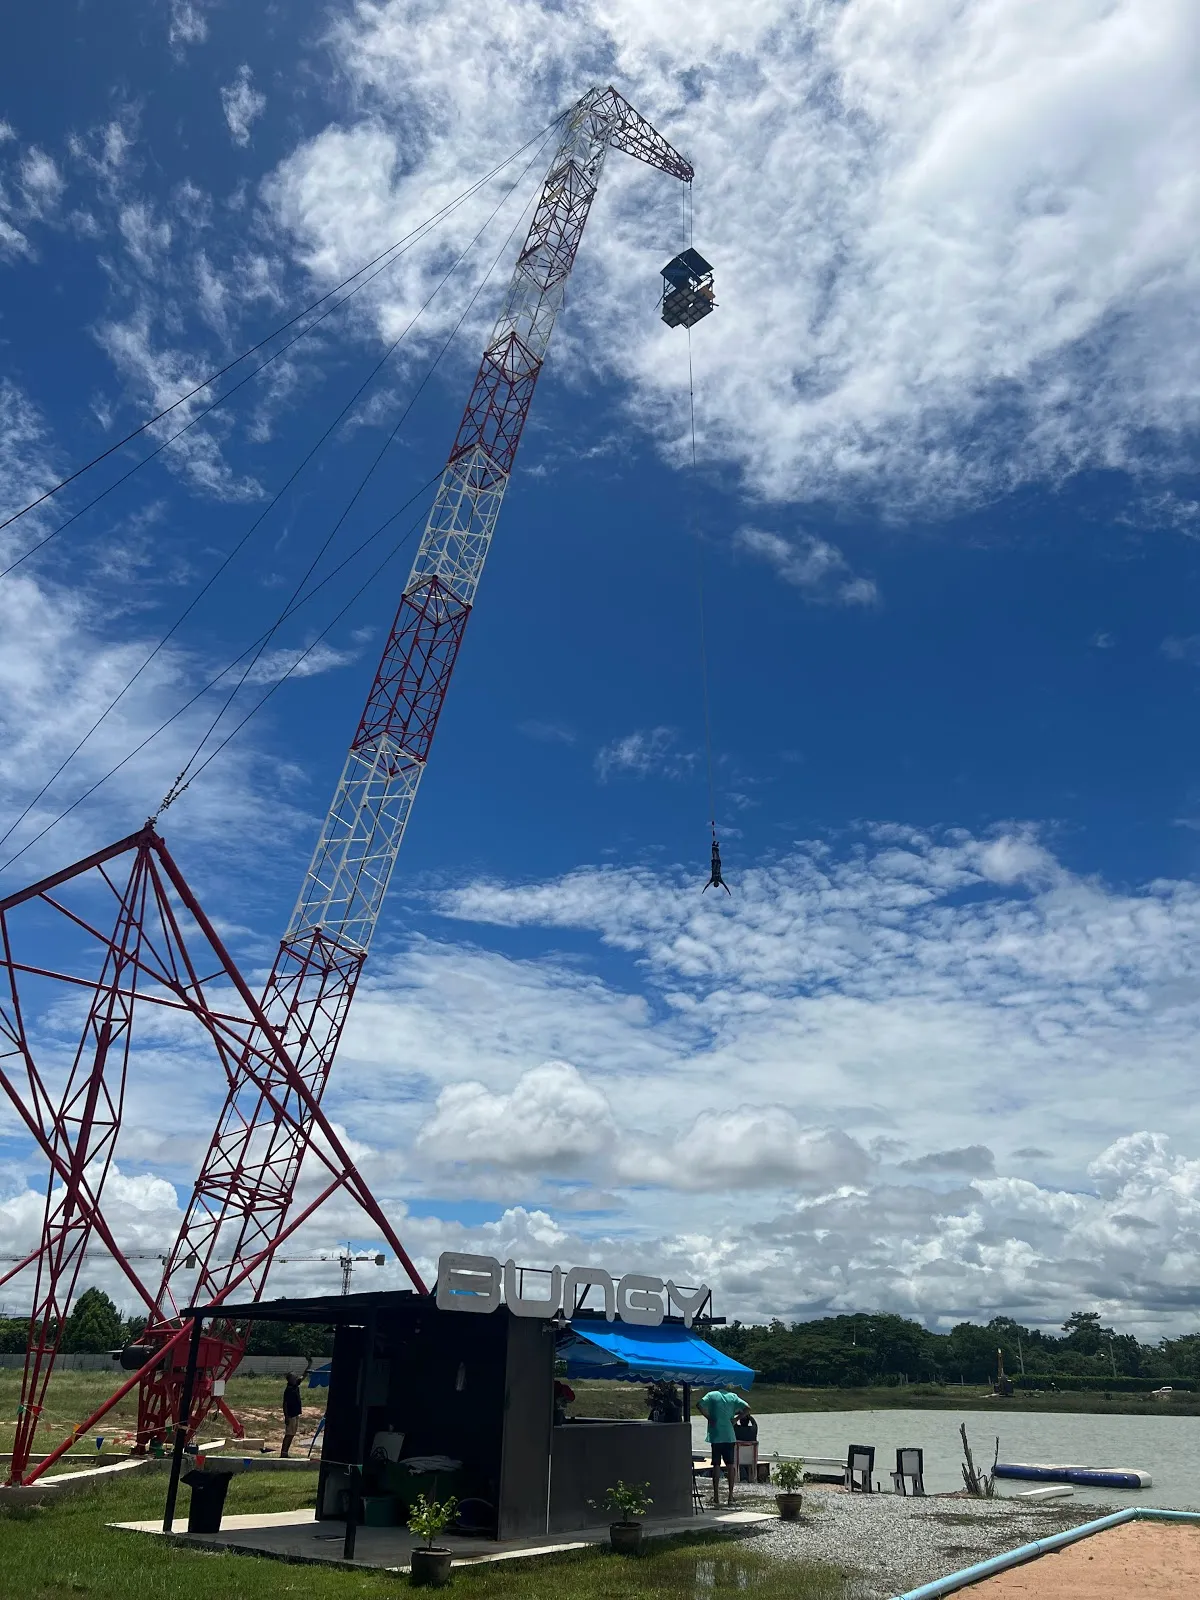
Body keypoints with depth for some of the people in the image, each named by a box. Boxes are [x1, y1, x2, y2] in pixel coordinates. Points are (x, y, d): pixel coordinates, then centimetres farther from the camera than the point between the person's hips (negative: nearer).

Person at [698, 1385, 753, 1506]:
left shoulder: (712, 1395, -1)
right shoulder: (733, 1396, 5)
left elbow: (701, 1405, -17)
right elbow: (747, 1409, -3)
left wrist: (709, 1418, -8)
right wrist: (735, 1418, 2)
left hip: (716, 1436, -2)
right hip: (730, 1436, 2)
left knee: (716, 1465, 3)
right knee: (730, 1465, 10)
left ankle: (716, 1497, 4)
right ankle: (731, 1497, 11)